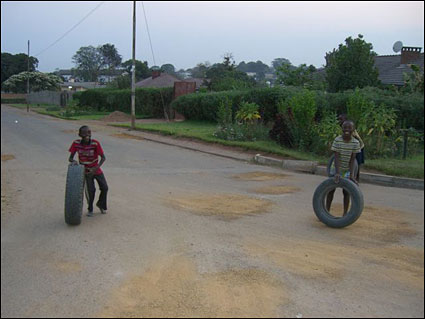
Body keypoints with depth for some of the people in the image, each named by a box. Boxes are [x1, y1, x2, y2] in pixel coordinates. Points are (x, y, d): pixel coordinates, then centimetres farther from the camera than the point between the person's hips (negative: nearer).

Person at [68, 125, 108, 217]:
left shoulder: (95, 143, -21)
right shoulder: (76, 143, -15)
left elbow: (103, 157, -19)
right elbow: (70, 158, -10)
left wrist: (97, 167, -34)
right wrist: (73, 161, -33)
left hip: (96, 170, 1)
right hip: (86, 171, 0)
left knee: (104, 188, -2)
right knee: (91, 190, -11)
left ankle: (100, 204, 28)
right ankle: (90, 209, 14)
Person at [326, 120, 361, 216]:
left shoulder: (356, 143, -15)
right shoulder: (337, 140, -19)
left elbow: (352, 159, -14)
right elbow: (336, 157, -22)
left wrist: (351, 174, -20)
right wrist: (337, 173, -30)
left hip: (348, 169, 0)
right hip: (337, 167, 0)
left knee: (346, 191, 1)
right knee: (331, 189, 4)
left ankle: (345, 214, 10)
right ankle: (327, 211, 17)